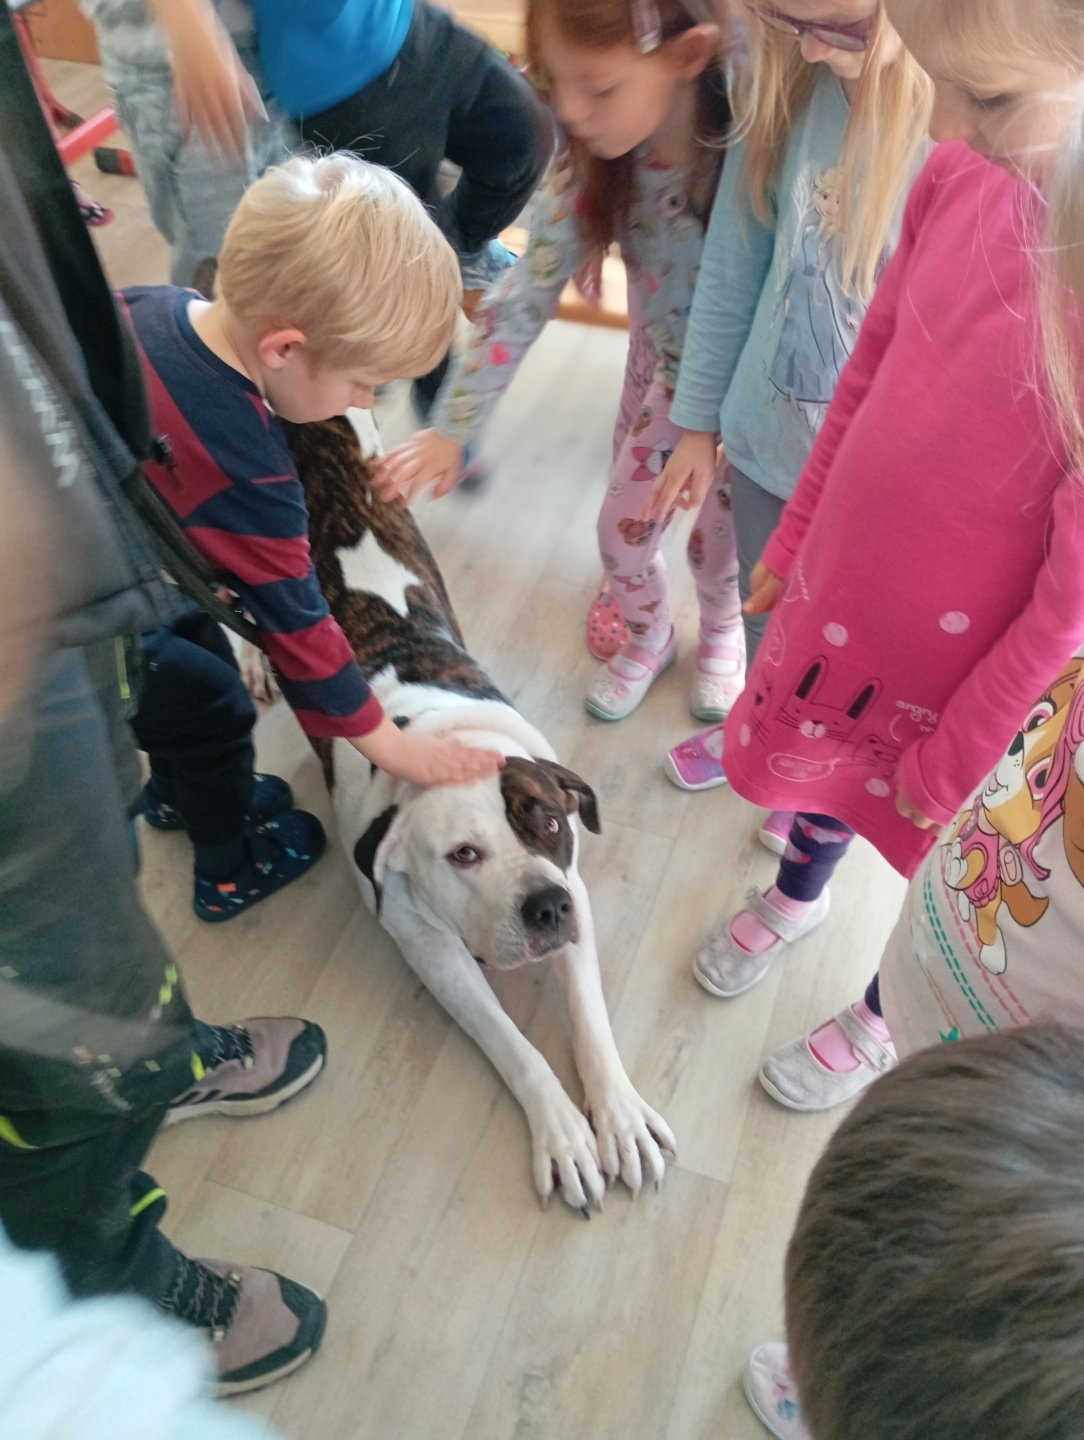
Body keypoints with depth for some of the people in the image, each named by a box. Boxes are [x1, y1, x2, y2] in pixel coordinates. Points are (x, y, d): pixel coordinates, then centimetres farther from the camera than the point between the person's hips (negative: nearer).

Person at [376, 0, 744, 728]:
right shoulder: (595, 161, -19)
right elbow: (527, 293, -16)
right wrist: (453, 427, -16)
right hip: (665, 367, 4)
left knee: (721, 533, 11)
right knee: (623, 523, 12)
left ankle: (721, 630, 46)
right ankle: (646, 635, 44)